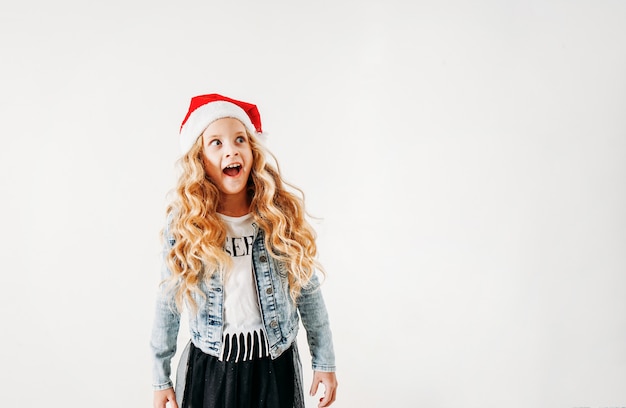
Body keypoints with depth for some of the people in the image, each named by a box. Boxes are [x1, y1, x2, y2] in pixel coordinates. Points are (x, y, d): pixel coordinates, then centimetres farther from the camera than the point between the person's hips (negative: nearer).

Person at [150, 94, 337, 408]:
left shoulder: (284, 213, -7)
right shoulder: (183, 224, -8)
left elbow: (309, 293, 0)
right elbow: (168, 304, 1)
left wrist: (324, 361, 3)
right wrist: (161, 377, 5)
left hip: (275, 363, 1)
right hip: (209, 366, 0)